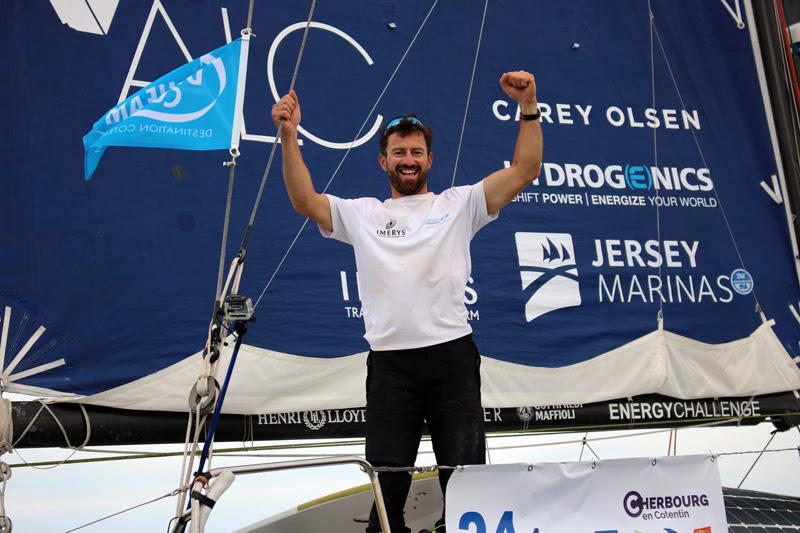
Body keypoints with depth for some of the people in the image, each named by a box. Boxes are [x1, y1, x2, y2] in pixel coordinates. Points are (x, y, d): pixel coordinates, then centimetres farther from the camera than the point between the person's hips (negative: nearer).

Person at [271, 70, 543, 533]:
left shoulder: (459, 204, 10)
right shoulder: (362, 214, 14)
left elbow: (524, 171, 2)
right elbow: (305, 201, 3)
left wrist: (529, 108, -8)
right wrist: (290, 136, -6)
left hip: (452, 355, -1)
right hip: (389, 361, 1)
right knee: (387, 481, 6)